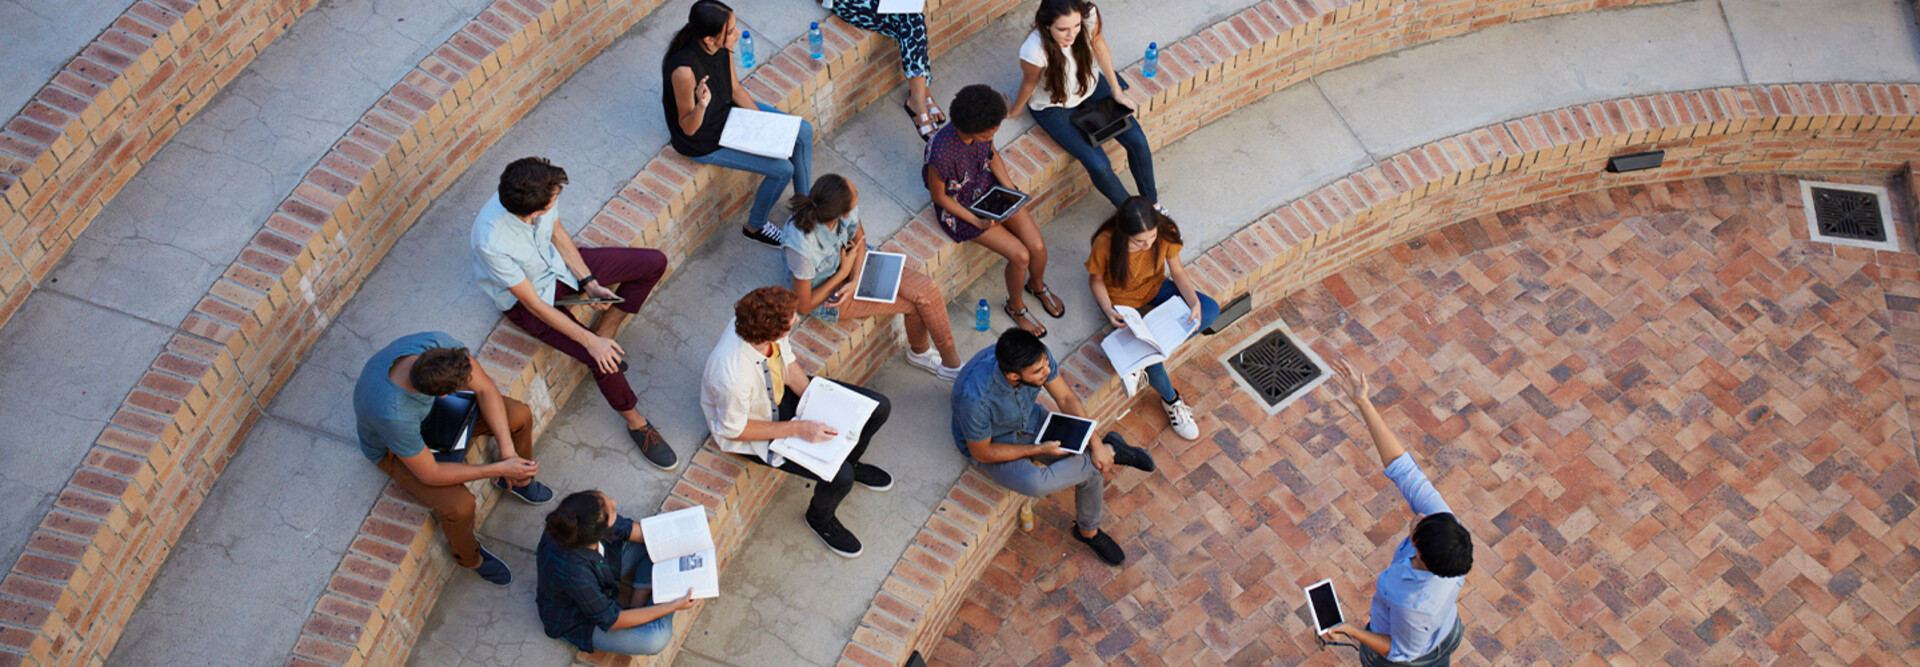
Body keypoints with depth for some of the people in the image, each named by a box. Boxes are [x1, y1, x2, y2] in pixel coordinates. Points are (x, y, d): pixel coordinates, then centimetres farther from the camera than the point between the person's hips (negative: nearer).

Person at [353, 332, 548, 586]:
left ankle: (518, 481, 27)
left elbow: (486, 388, -19)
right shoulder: (391, 413, -46)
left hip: (435, 411, 5)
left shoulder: (437, 344, -35)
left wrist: (507, 449, -26)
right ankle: (469, 557, 12)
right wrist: (499, 468, -29)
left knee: (519, 415, -4)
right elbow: (429, 474, -31)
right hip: (393, 450, -5)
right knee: (460, 504, -23)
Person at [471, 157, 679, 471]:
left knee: (654, 263, -1)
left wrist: (589, 282, -9)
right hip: (526, 298, -6)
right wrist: (590, 342, -26)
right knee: (604, 360, -21)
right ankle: (636, 423, 6)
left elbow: (558, 234, -2)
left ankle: (605, 332, 11)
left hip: (556, 263, 6)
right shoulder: (492, 243, -40)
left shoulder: (532, 196, -25)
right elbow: (533, 303, -29)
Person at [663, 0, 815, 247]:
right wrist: (701, 105, -46)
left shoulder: (721, 47, -18)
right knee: (783, 169, -11)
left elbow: (735, 89, 0)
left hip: (729, 111, 8)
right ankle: (755, 227, 18)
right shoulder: (683, 70, -39)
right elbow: (688, 128, -26)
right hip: (704, 142, -8)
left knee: (804, 132, 6)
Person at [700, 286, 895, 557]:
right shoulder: (734, 377, -43)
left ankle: (851, 461, 35)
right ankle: (820, 519, 18)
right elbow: (735, 430, -24)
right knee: (839, 477, -19)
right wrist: (798, 429, -24)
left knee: (878, 408, 3)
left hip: (782, 393, 7)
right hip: (752, 428, -6)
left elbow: (787, 361, -3)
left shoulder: (760, 324, -25)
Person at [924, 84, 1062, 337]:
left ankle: (1037, 285, 33)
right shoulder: (941, 153, -37)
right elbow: (939, 195, -20)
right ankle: (1016, 307, 19)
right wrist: (977, 221, -20)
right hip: (960, 207, -6)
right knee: (1020, 255, -13)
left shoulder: (983, 131, -19)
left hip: (989, 188, 6)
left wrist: (1011, 190, -6)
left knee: (1038, 246, -5)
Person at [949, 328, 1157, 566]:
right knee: (1036, 484, -33)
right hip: (991, 444, -5)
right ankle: (1111, 451, -7)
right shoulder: (975, 397, -41)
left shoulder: (1037, 356, -27)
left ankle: (1089, 531, 19)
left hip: (1029, 420, 5)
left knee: (1092, 466, -11)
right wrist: (1039, 450, -22)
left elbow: (1066, 398, -10)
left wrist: (1095, 444, -17)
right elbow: (982, 453, -24)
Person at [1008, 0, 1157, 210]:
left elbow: (1098, 44, -7)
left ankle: (1152, 202, 21)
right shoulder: (1034, 51, -40)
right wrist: (1013, 112, 3)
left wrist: (1116, 90, -2)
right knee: (1098, 165, -16)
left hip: (1090, 86, 4)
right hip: (1053, 105, -4)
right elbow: (1029, 84, -17)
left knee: (1137, 141, -6)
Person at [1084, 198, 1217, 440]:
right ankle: (1171, 401, 7)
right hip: (1122, 299, -4)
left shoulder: (1166, 232, -24)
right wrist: (1108, 310, -31)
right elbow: (1096, 280, -14)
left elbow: (1177, 271, -9)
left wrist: (1195, 303, -24)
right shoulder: (1106, 243, -32)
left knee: (1211, 309, -14)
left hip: (1155, 286, 4)